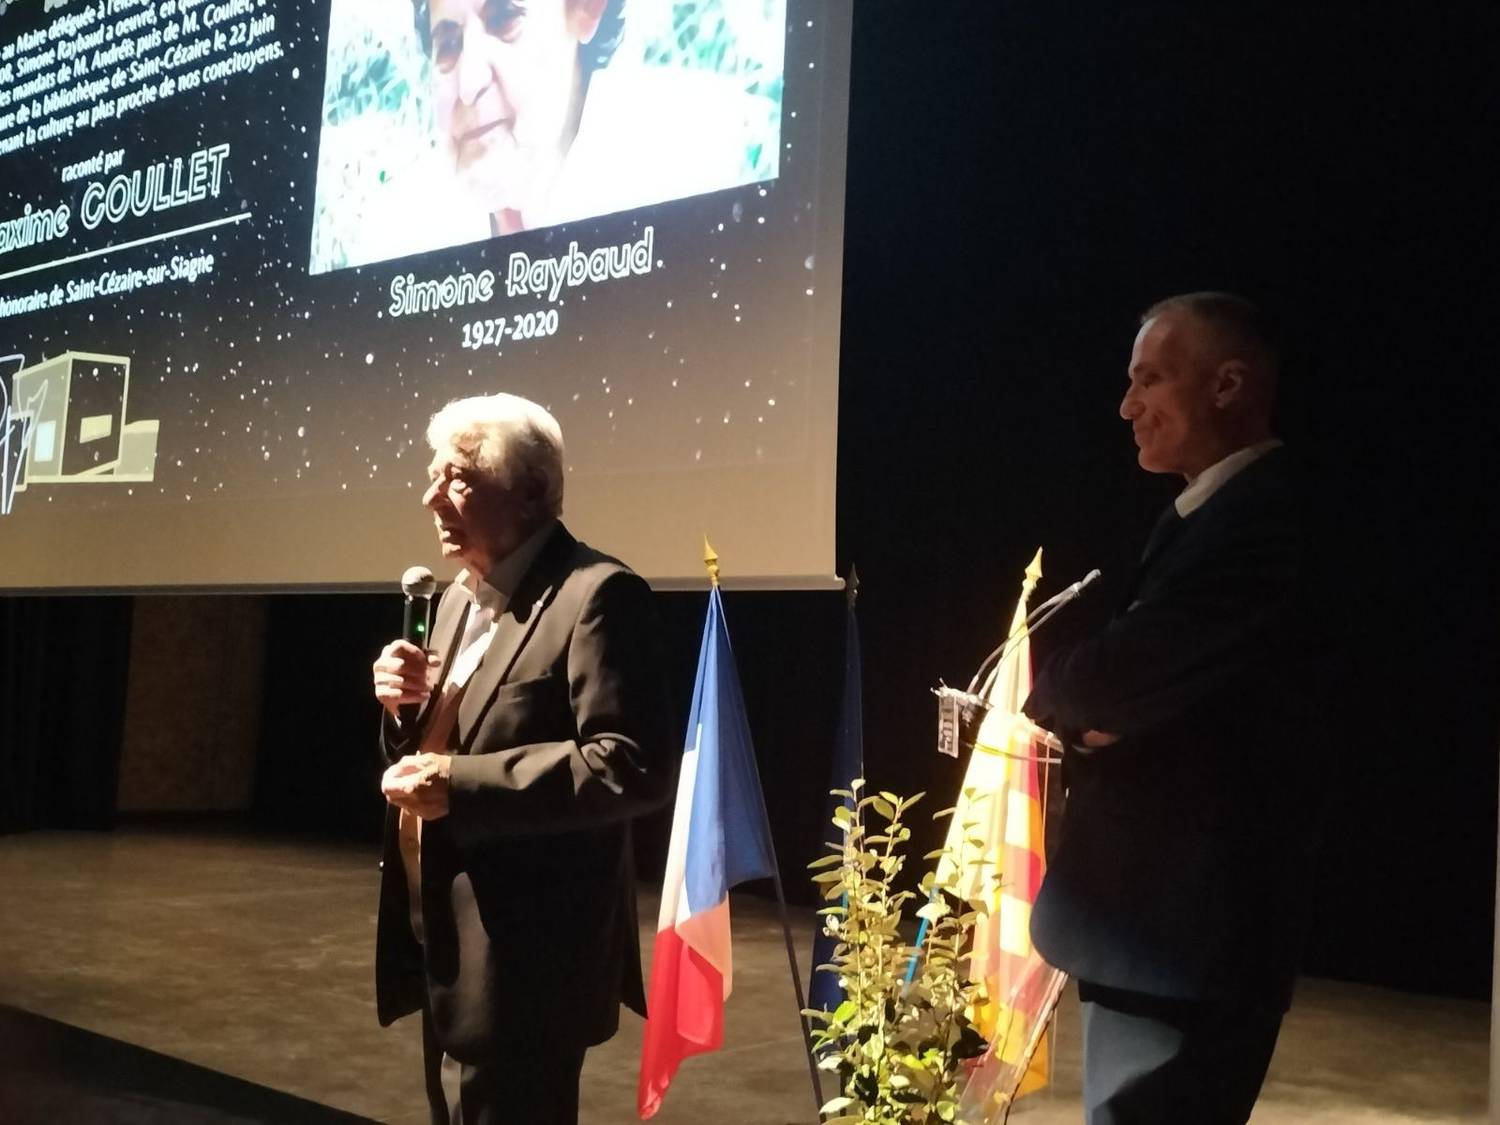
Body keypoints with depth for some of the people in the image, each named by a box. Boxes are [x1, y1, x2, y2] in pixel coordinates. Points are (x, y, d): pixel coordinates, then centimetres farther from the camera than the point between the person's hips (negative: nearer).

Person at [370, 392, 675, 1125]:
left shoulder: (597, 595, -16)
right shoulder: (460, 595, 14)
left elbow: (633, 767, -25)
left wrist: (461, 785, -25)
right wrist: (408, 709, -1)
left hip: (521, 957, -9)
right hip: (447, 943, 9)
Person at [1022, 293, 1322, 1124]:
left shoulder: (1263, 521, -21)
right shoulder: (1205, 517, 14)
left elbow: (1109, 679, -26)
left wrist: (1047, 693, -3)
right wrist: (1086, 714, -8)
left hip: (1183, 926, -10)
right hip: (1153, 910, 10)